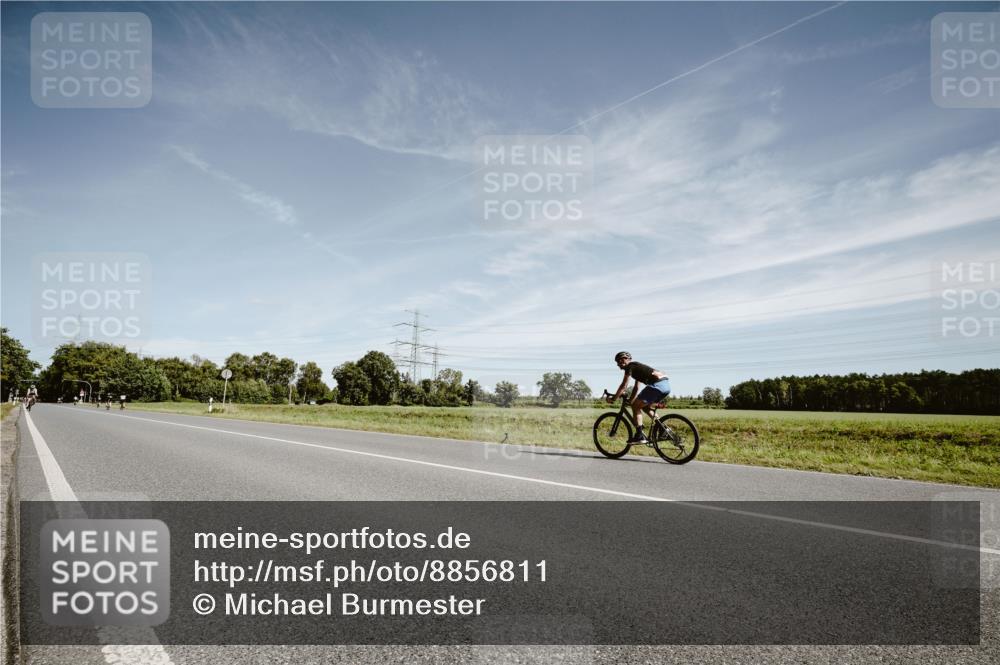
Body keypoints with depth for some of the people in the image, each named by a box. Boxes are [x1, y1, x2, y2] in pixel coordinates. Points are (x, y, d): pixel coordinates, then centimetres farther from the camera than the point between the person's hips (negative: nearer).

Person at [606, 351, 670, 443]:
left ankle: (640, 436, -6)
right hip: (666, 385, 10)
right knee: (645, 406, 25)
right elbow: (636, 387, 34)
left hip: (657, 385, -10)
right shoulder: (637, 367, 29)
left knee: (636, 407, -1)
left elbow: (624, 386, -1)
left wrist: (613, 399, 6)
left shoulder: (630, 366, 1)